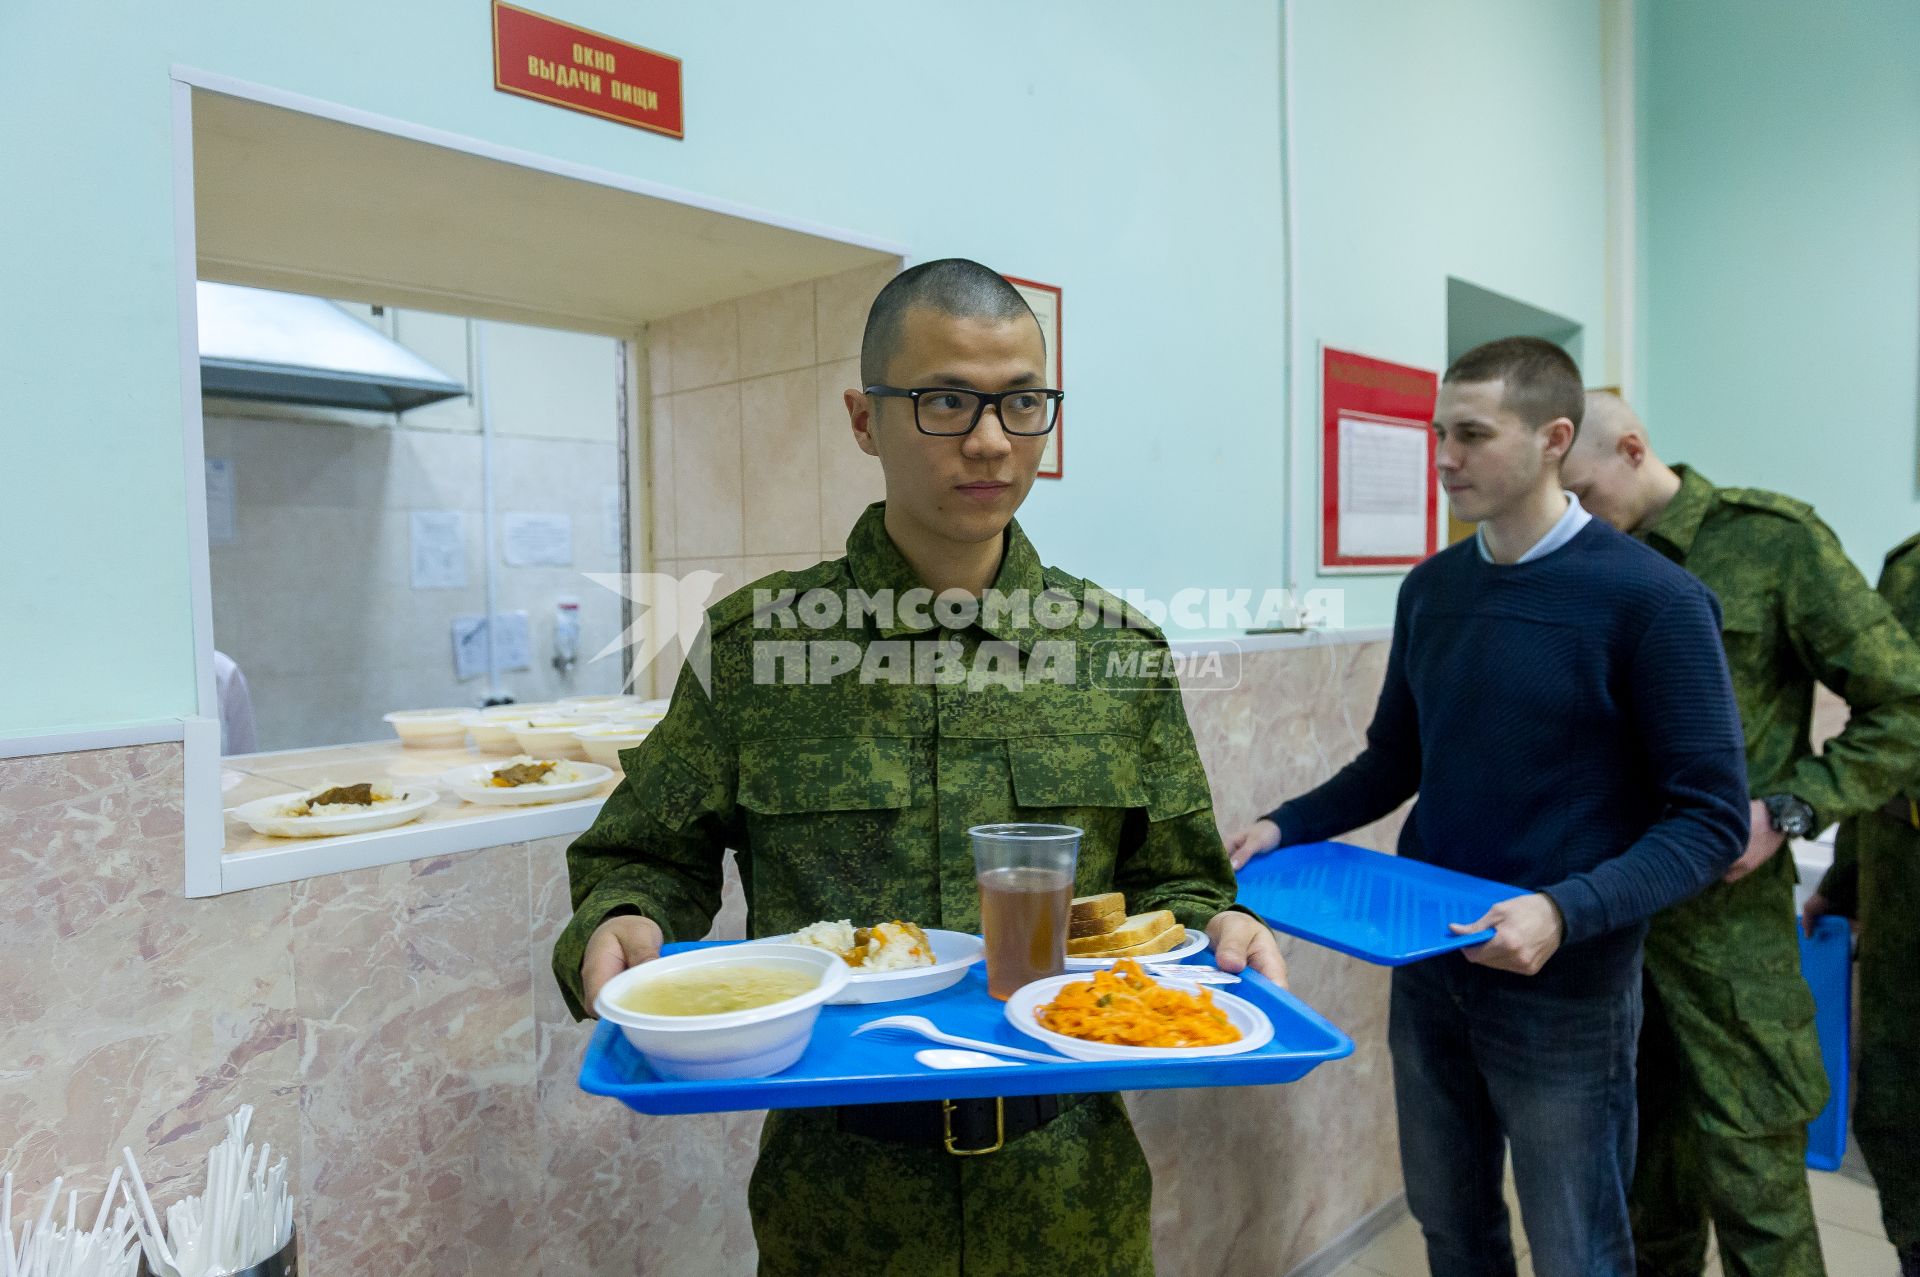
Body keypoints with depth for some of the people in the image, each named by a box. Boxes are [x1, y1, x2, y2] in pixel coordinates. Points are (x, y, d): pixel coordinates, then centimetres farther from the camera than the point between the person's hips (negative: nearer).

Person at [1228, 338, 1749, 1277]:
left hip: (1564, 989, -4)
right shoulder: (1432, 589, 2)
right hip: (1427, 970, 5)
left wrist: (1568, 913, -28)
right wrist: (1287, 827, -4)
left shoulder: (1650, 598, -14)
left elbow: (1710, 818, -14)